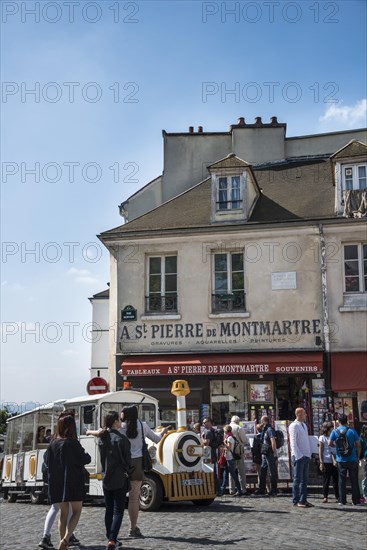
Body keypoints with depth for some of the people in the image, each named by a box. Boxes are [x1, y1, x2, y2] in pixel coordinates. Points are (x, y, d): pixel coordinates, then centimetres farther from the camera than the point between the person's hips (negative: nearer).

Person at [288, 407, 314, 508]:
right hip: (298, 457, -8)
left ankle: (303, 500, 16)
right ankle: (296, 501, 3)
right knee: (297, 479, -3)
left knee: (305, 480, 10)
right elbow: (293, 443, -14)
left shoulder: (304, 425, 15)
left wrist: (308, 454, 12)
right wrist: (299, 456, -18)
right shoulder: (294, 426, -10)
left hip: (306, 456, 8)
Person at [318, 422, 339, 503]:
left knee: (336, 479, 2)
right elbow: (320, 451, -2)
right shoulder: (322, 438, 1)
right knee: (326, 480, 1)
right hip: (326, 462, -4)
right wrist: (321, 462, -8)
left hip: (334, 461, 4)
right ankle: (325, 497, 7)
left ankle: (337, 496, 8)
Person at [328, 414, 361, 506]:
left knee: (342, 481, 7)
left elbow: (330, 443, -6)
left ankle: (342, 501, 6)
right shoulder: (352, 431, -4)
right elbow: (358, 445, -3)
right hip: (352, 459, -1)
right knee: (354, 480, 7)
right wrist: (358, 457, 8)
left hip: (341, 460, 1)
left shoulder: (335, 431, -1)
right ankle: (356, 501, 9)